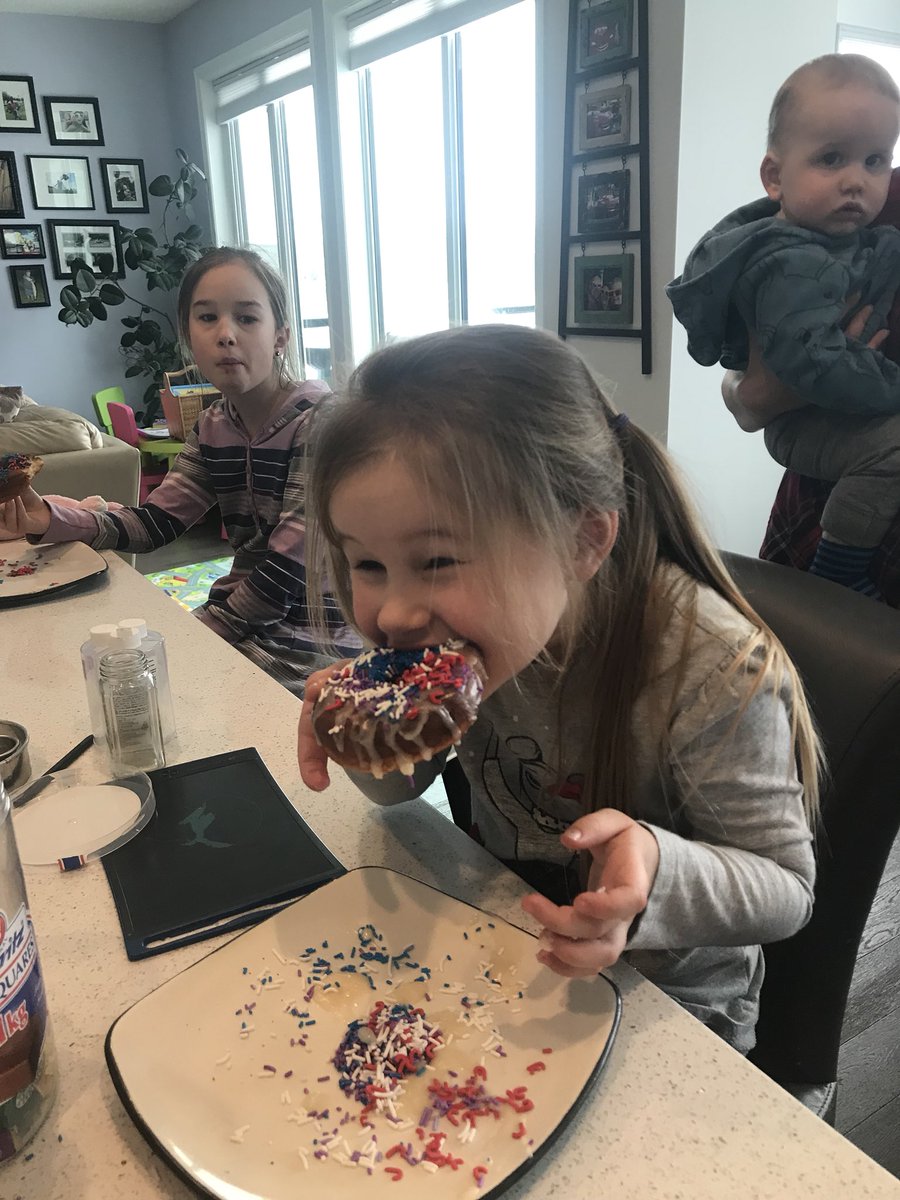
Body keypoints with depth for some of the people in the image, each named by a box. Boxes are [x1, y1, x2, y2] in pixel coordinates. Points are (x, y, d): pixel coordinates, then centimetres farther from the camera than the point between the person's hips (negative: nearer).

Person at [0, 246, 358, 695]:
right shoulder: (213, 427, 6)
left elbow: (288, 572, -20)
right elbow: (153, 522, 3)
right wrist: (47, 519, -13)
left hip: (312, 640, -6)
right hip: (241, 615, 7)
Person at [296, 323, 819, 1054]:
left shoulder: (712, 673, -31)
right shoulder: (455, 628, -16)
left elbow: (786, 891, -17)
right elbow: (400, 788, 0)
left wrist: (658, 874, -39)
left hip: (669, 1006, -3)